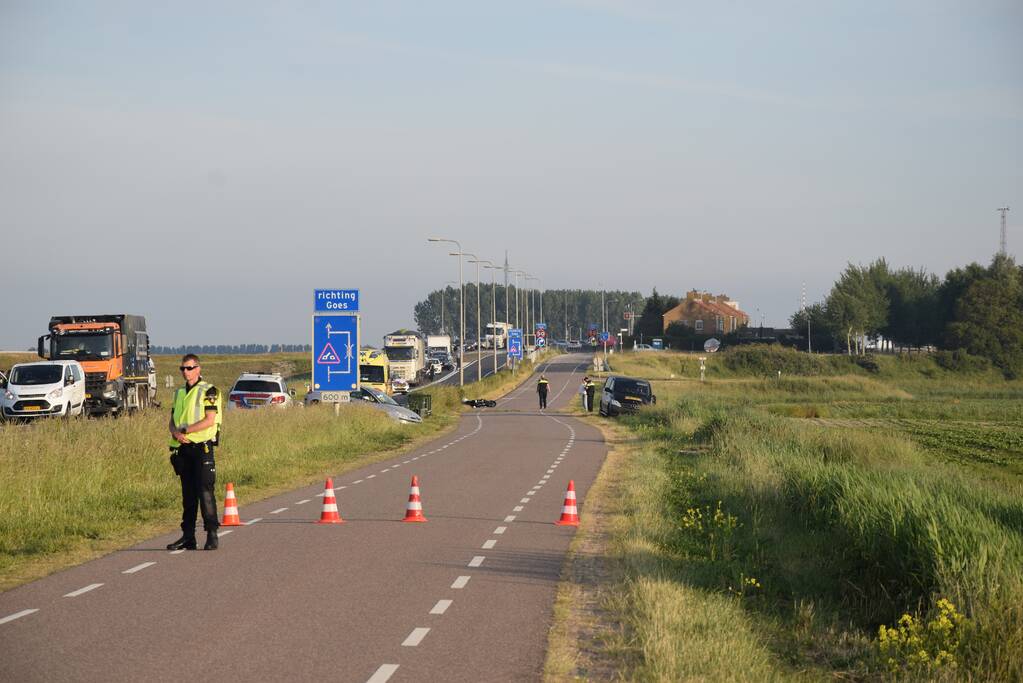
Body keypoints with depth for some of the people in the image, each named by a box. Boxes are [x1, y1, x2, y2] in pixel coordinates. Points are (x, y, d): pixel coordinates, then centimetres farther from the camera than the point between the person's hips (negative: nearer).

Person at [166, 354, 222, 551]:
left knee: (205, 492, -11)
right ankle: (188, 536, 8)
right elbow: (172, 422, 16)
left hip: (202, 447, -6)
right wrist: (175, 432, -7)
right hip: (183, 448, 6)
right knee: (187, 494, 7)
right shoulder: (179, 393, 17)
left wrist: (184, 430, -14)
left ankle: (212, 535, -8)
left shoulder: (208, 391, -4)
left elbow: (210, 420, -14)